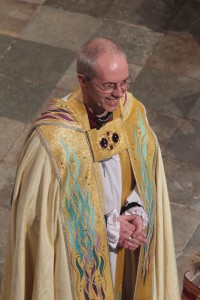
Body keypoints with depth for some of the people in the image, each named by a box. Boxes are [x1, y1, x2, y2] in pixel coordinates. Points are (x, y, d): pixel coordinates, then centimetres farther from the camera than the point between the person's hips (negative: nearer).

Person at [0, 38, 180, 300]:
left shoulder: (131, 111, -13)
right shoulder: (53, 137, -29)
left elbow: (147, 170, 2)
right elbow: (40, 210, -20)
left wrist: (136, 212, -15)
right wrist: (107, 228, -18)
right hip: (75, 256, -5)